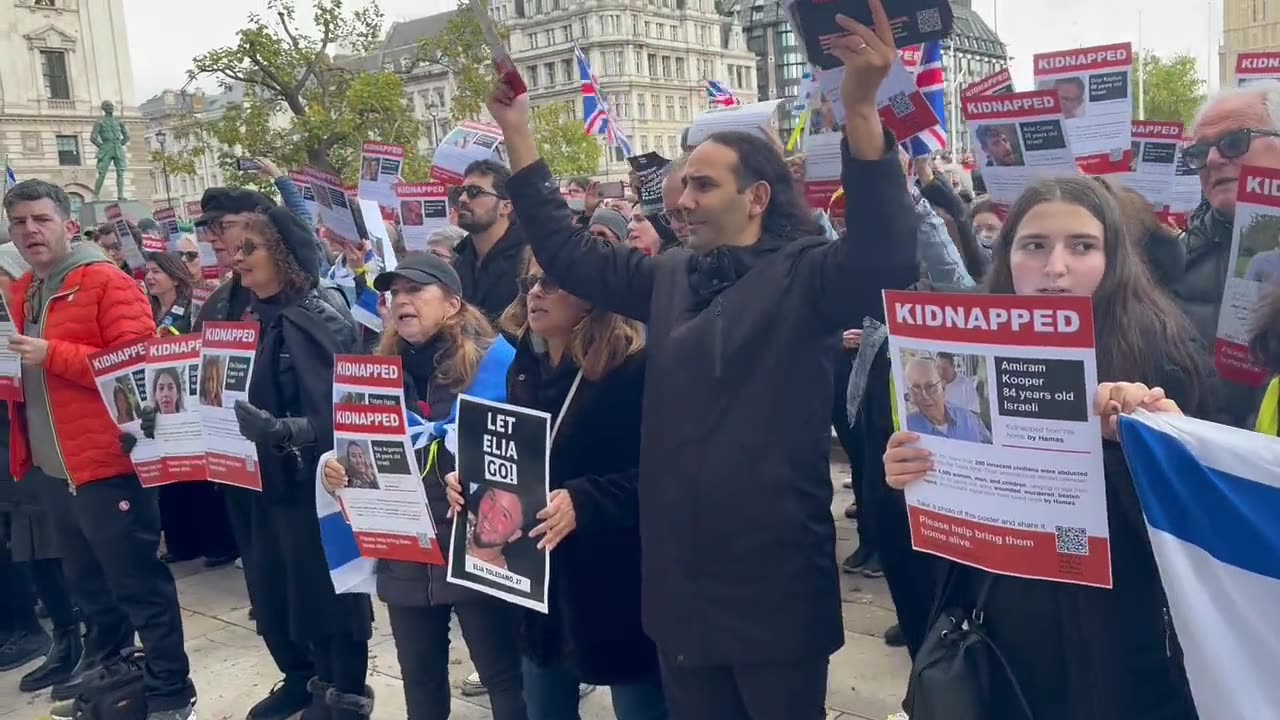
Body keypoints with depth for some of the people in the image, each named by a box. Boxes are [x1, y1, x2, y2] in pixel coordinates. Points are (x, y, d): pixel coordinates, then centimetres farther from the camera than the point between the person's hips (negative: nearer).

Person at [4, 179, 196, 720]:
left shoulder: (107, 282, -10)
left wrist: (52, 354, -23)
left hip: (105, 461, -8)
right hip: (48, 468, 8)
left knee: (138, 581, -1)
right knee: (86, 577, 21)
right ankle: (105, 656, 40)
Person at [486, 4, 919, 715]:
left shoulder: (805, 273, -8)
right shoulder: (669, 277, 11)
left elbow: (885, 259, -27)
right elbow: (567, 251, 17)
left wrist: (860, 109, -38)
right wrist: (517, 130, 12)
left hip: (776, 580, -6)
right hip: (680, 575, 6)